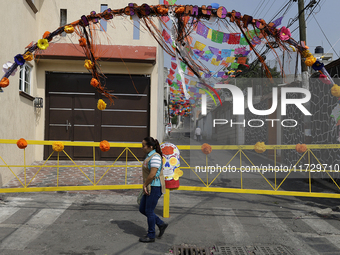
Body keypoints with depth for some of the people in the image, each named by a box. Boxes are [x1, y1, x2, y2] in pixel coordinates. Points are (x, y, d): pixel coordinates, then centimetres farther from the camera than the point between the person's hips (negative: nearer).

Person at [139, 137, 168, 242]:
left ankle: (151, 236, 14)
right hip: (149, 188, 10)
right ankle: (161, 224, 23)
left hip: (155, 187, -10)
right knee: (142, 209, 14)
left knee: (149, 211, -1)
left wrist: (145, 185, -13)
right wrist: (145, 186, 11)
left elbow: (152, 174, -24)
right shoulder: (149, 156, 13)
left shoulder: (155, 157, -19)